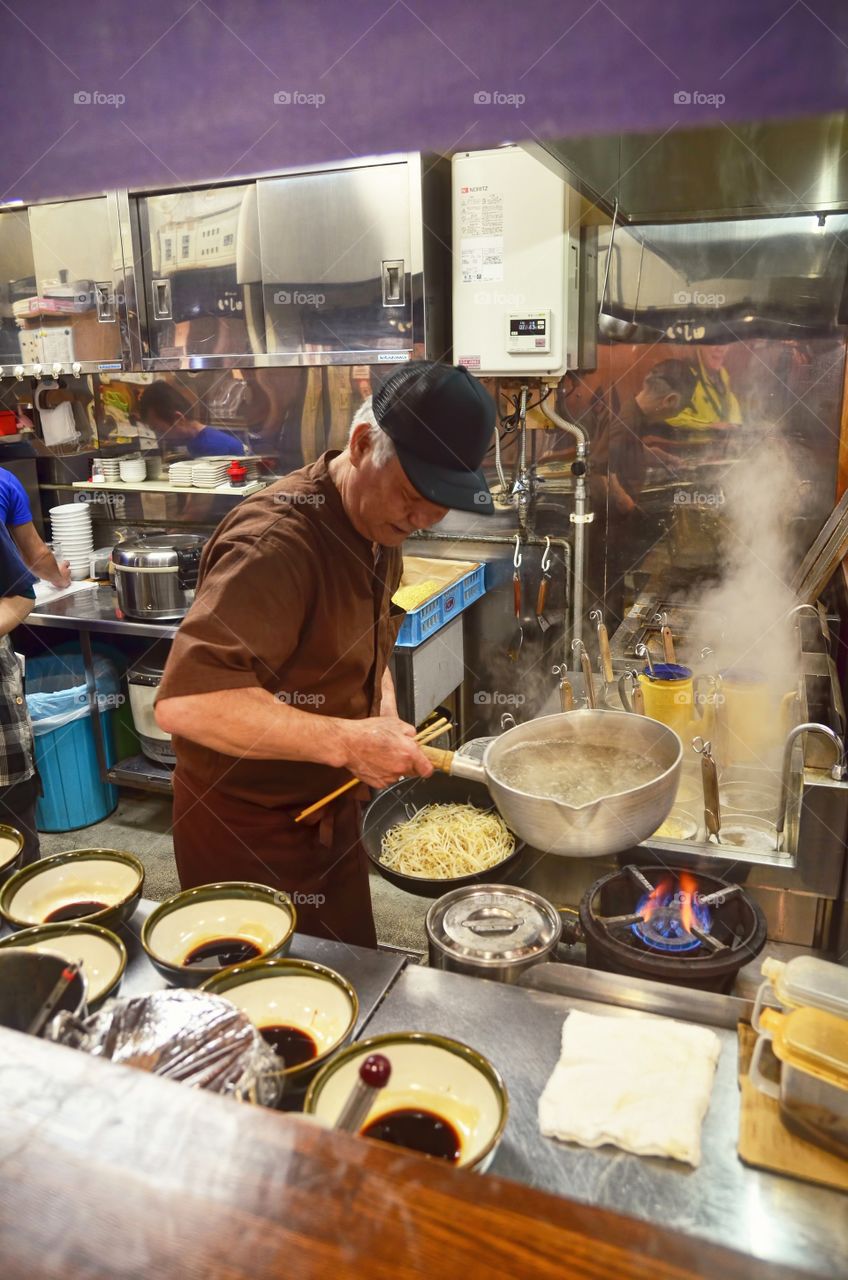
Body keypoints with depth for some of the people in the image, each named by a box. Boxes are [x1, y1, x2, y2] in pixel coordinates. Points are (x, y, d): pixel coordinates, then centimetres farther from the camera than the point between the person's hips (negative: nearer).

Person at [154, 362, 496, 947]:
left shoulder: (380, 525, 1)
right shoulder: (276, 541, -29)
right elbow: (185, 701, -38)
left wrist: (386, 718, 0)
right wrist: (346, 741, -36)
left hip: (329, 808, 8)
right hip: (249, 830, -8)